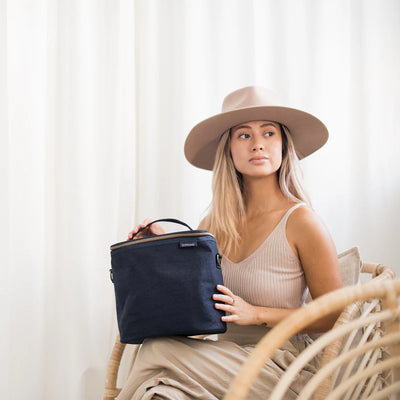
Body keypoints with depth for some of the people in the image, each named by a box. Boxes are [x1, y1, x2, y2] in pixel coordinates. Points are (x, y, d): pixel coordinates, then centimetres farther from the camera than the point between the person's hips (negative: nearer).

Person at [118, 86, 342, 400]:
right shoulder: (215, 223, 5)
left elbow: (334, 316, -5)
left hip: (283, 368, -4)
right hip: (228, 358, 4)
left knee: (159, 351, -23)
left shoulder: (302, 222, -10)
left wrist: (256, 314, -15)